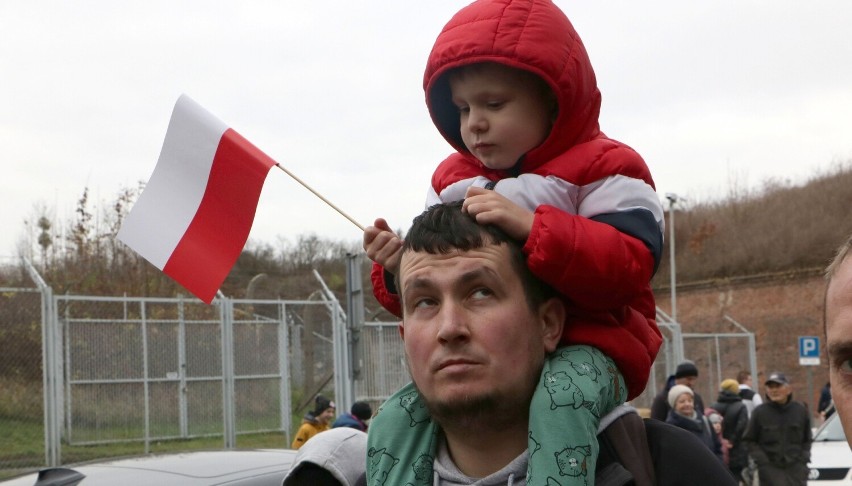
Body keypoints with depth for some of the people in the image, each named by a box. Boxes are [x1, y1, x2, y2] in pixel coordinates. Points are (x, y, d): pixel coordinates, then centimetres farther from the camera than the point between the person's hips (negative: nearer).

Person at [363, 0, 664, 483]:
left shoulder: (601, 168, -3)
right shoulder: (452, 181, 16)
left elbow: (629, 265, -20)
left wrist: (532, 226, -32)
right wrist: (400, 270, -9)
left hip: (582, 350, -6)